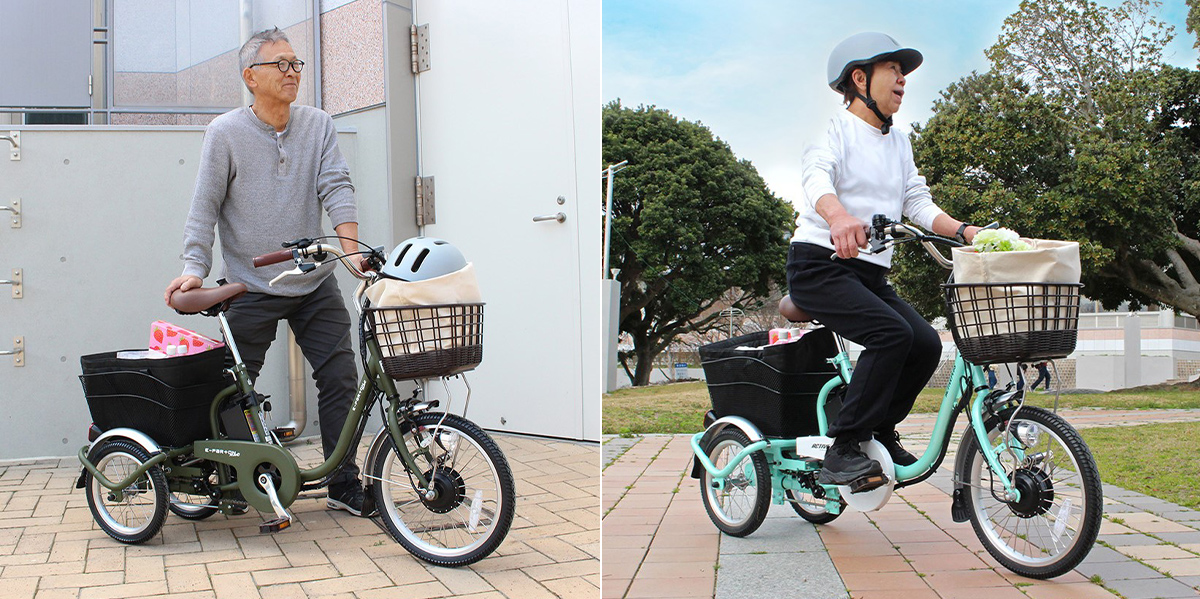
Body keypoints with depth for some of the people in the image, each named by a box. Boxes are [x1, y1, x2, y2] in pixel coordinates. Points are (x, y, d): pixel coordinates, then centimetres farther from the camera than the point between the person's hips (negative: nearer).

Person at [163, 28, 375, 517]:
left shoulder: (318, 126, 3)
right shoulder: (225, 133, -4)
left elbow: (336, 187, -5)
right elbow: (205, 206, -3)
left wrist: (352, 249, -18)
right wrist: (194, 268, -12)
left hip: (315, 284, 3)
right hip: (251, 287, -2)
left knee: (340, 379, 0)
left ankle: (344, 485, 10)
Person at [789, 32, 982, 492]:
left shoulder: (899, 144, 20)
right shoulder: (835, 128, -5)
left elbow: (919, 203, 13)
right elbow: (817, 179, -25)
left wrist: (964, 231, -4)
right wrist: (839, 217, -47)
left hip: (870, 274, 7)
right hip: (820, 265, -7)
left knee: (926, 344, -9)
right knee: (891, 333, -26)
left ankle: (880, 433, 11)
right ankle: (842, 451, -19)